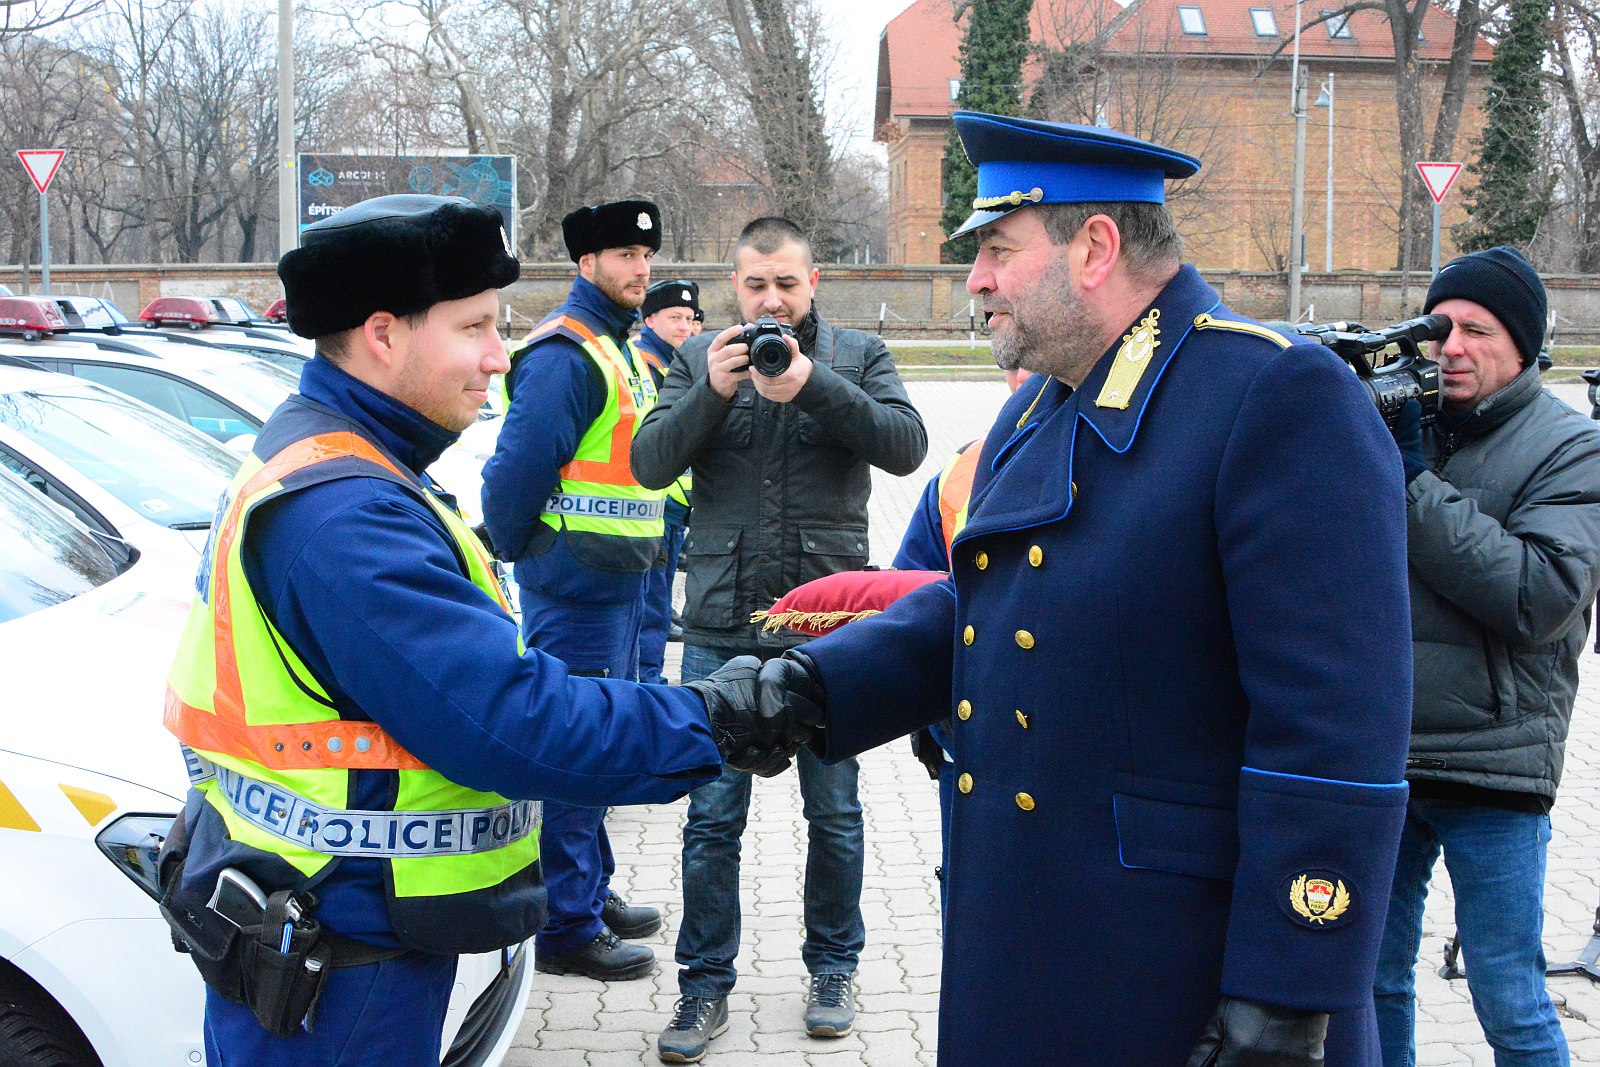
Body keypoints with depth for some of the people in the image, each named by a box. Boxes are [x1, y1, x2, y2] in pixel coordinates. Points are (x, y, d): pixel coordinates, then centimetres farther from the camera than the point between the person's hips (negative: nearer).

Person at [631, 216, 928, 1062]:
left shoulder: (858, 356, 4)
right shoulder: (698, 360, 7)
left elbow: (906, 446, -12)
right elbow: (649, 464, -4)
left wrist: (813, 383, -23)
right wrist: (712, 391, -19)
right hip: (721, 626, 1)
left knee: (835, 812, 10)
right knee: (711, 816, 4)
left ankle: (832, 968, 28)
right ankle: (705, 987, 17)